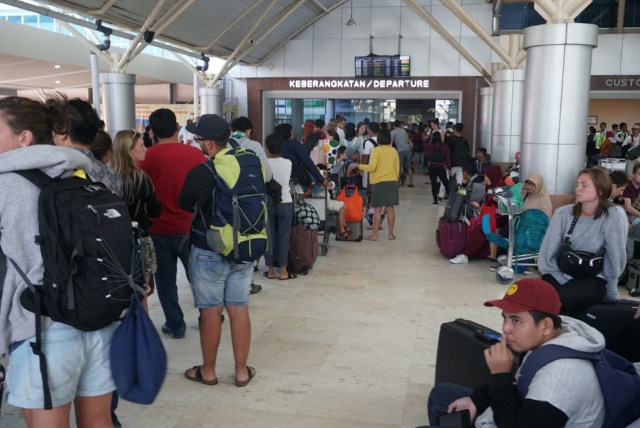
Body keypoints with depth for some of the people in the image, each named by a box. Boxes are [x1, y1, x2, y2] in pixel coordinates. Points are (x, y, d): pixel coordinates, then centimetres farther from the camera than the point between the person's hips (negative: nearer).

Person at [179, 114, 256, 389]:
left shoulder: (199, 173, -17)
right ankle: (242, 371, 21)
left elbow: (184, 206, 0)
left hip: (209, 254, -4)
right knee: (239, 309, 11)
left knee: (210, 312, 8)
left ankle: (208, 372, 23)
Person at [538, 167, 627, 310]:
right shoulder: (563, 213, 1)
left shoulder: (614, 215, -9)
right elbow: (546, 255, -2)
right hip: (561, 275, 3)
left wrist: (611, 293, 0)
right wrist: (564, 282, -12)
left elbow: (615, 256, -5)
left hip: (593, 280, -3)